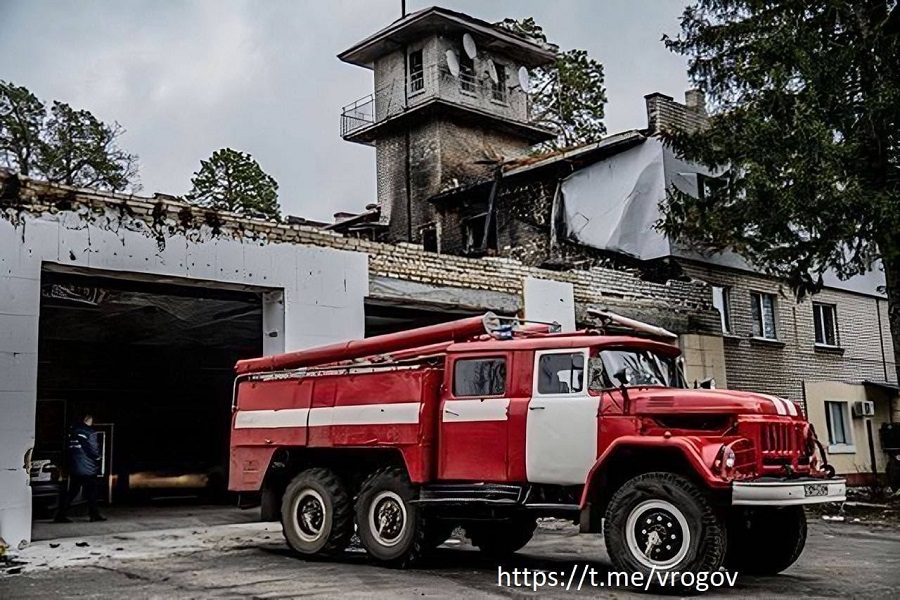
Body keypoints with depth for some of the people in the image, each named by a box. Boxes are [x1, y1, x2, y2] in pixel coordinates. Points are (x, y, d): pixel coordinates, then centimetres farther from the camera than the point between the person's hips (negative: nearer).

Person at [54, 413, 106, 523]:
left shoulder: (72, 431, 8)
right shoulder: (90, 432, -12)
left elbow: (67, 447, 14)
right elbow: (93, 449, -12)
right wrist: (98, 458, 6)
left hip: (74, 467, 6)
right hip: (88, 468, -6)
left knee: (72, 491, 10)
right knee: (92, 490, 6)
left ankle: (61, 515, 4)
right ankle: (94, 515, 9)